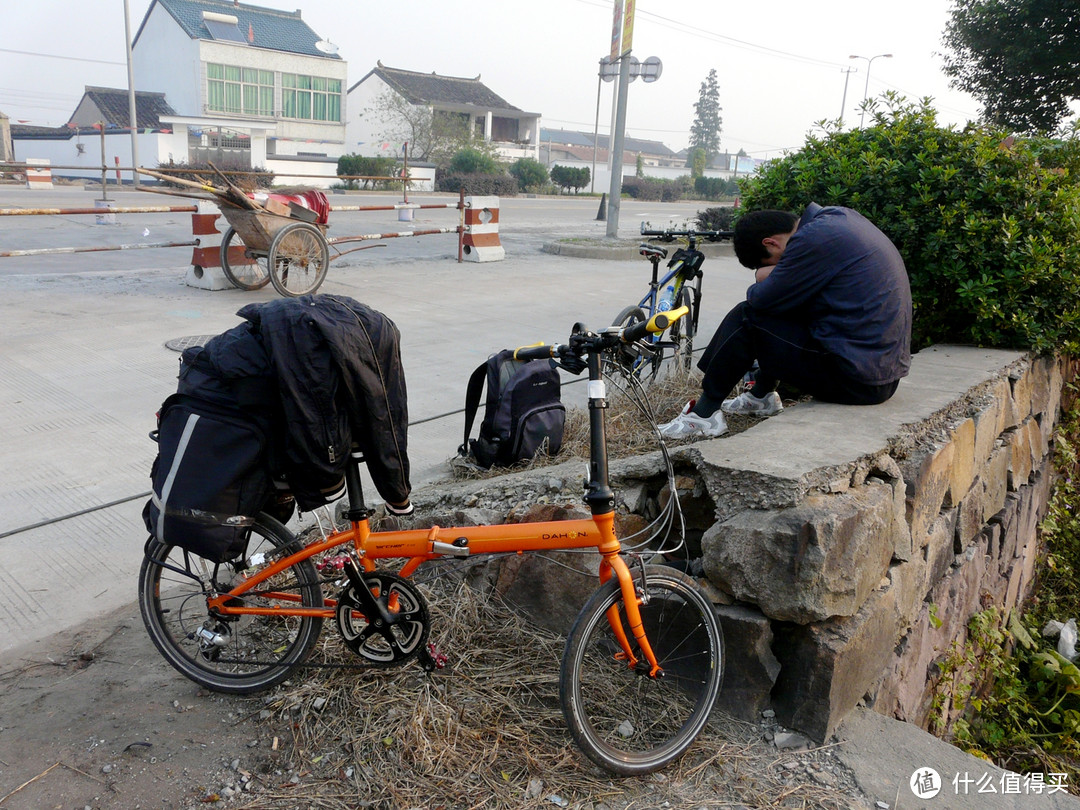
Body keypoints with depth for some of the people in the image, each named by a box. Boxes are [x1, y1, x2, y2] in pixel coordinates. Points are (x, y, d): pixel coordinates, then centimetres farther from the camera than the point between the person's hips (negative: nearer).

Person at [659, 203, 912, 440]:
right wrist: (770, 277, 3)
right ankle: (761, 395, 35)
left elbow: (761, 300, -12)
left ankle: (704, 413, 6)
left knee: (745, 317, -4)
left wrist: (761, 282, 8)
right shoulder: (839, 216, 11)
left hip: (854, 379, -10)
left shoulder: (813, 239, -18)